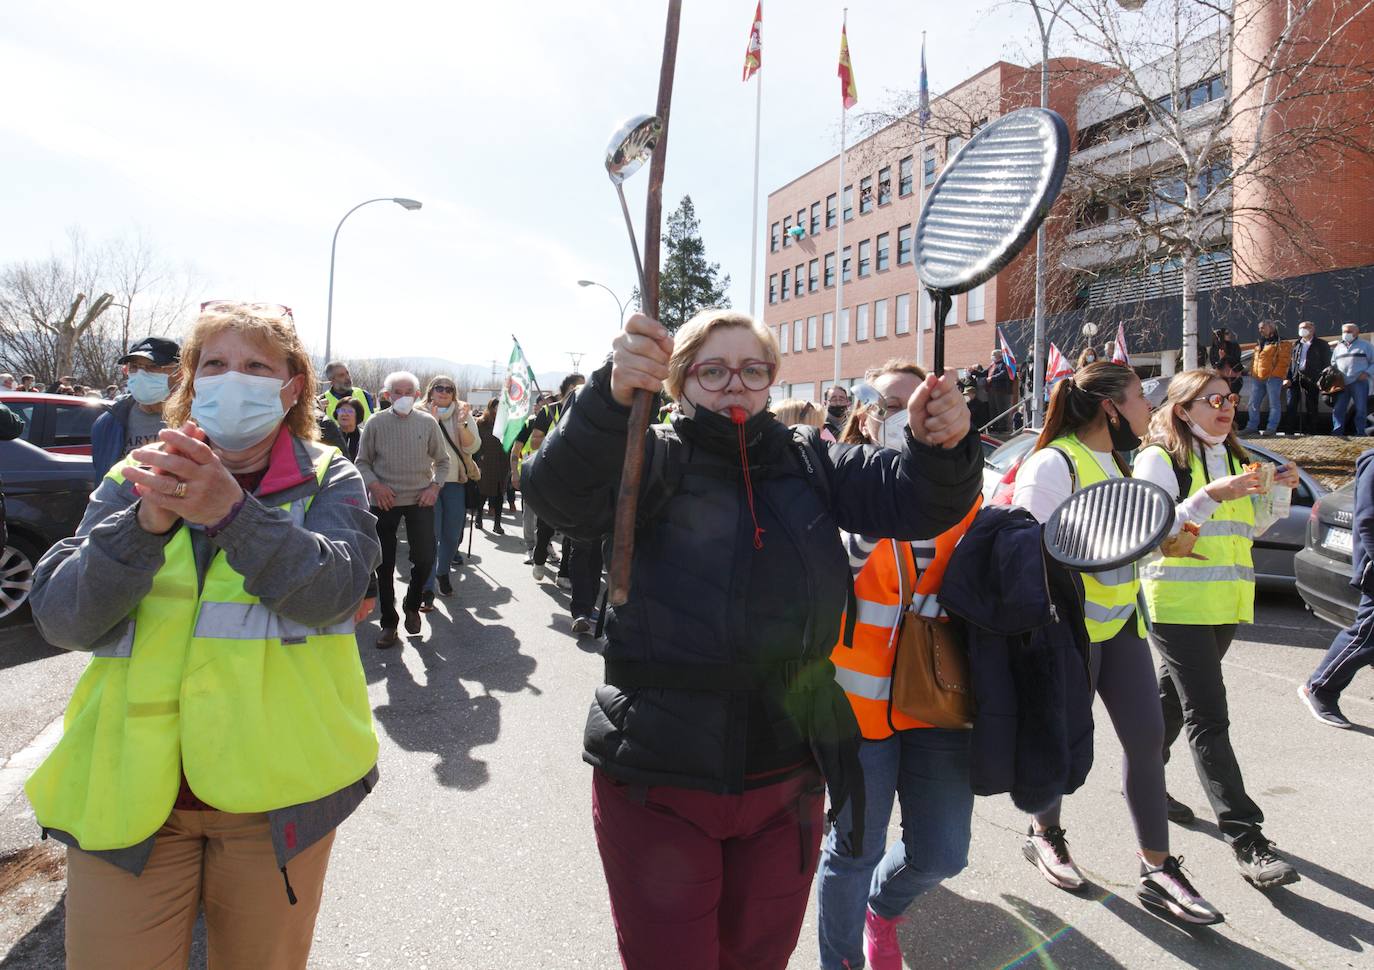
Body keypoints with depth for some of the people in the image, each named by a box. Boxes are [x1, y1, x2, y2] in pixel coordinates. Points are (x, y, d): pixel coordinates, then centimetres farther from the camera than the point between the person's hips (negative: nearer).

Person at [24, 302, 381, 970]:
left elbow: (331, 592, -18)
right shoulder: (135, 479, 5)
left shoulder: (327, 481, -1)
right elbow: (61, 619, -6)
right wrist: (146, 521, -22)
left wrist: (232, 510, -31)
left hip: (276, 791, -1)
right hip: (127, 790, 1)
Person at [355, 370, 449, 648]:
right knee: (384, 565, 6)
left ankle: (412, 604, 26)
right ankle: (389, 623, 20)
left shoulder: (428, 422, 0)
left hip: (420, 499, 0)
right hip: (385, 500, 0)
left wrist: (435, 486, -5)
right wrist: (374, 484, -10)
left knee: (425, 559, -3)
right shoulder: (376, 422, -2)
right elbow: (362, 461, 5)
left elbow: (442, 460, 9)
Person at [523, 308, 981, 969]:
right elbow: (562, 493, -26)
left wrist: (938, 445, -28)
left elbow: (910, 501, -6)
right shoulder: (652, 459, -8)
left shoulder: (808, 462, 2)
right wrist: (613, 393, -44)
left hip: (786, 778, 4)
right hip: (659, 784, -3)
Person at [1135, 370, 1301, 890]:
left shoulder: (1233, 458, 15)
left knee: (1175, 698, 19)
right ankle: (1247, 841, -6)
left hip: (1224, 603, 8)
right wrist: (1211, 497, -24)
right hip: (1177, 603, -8)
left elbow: (1249, 529, 21)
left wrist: (1277, 492, 6)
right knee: (1209, 719, -8)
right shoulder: (1159, 458, -9)